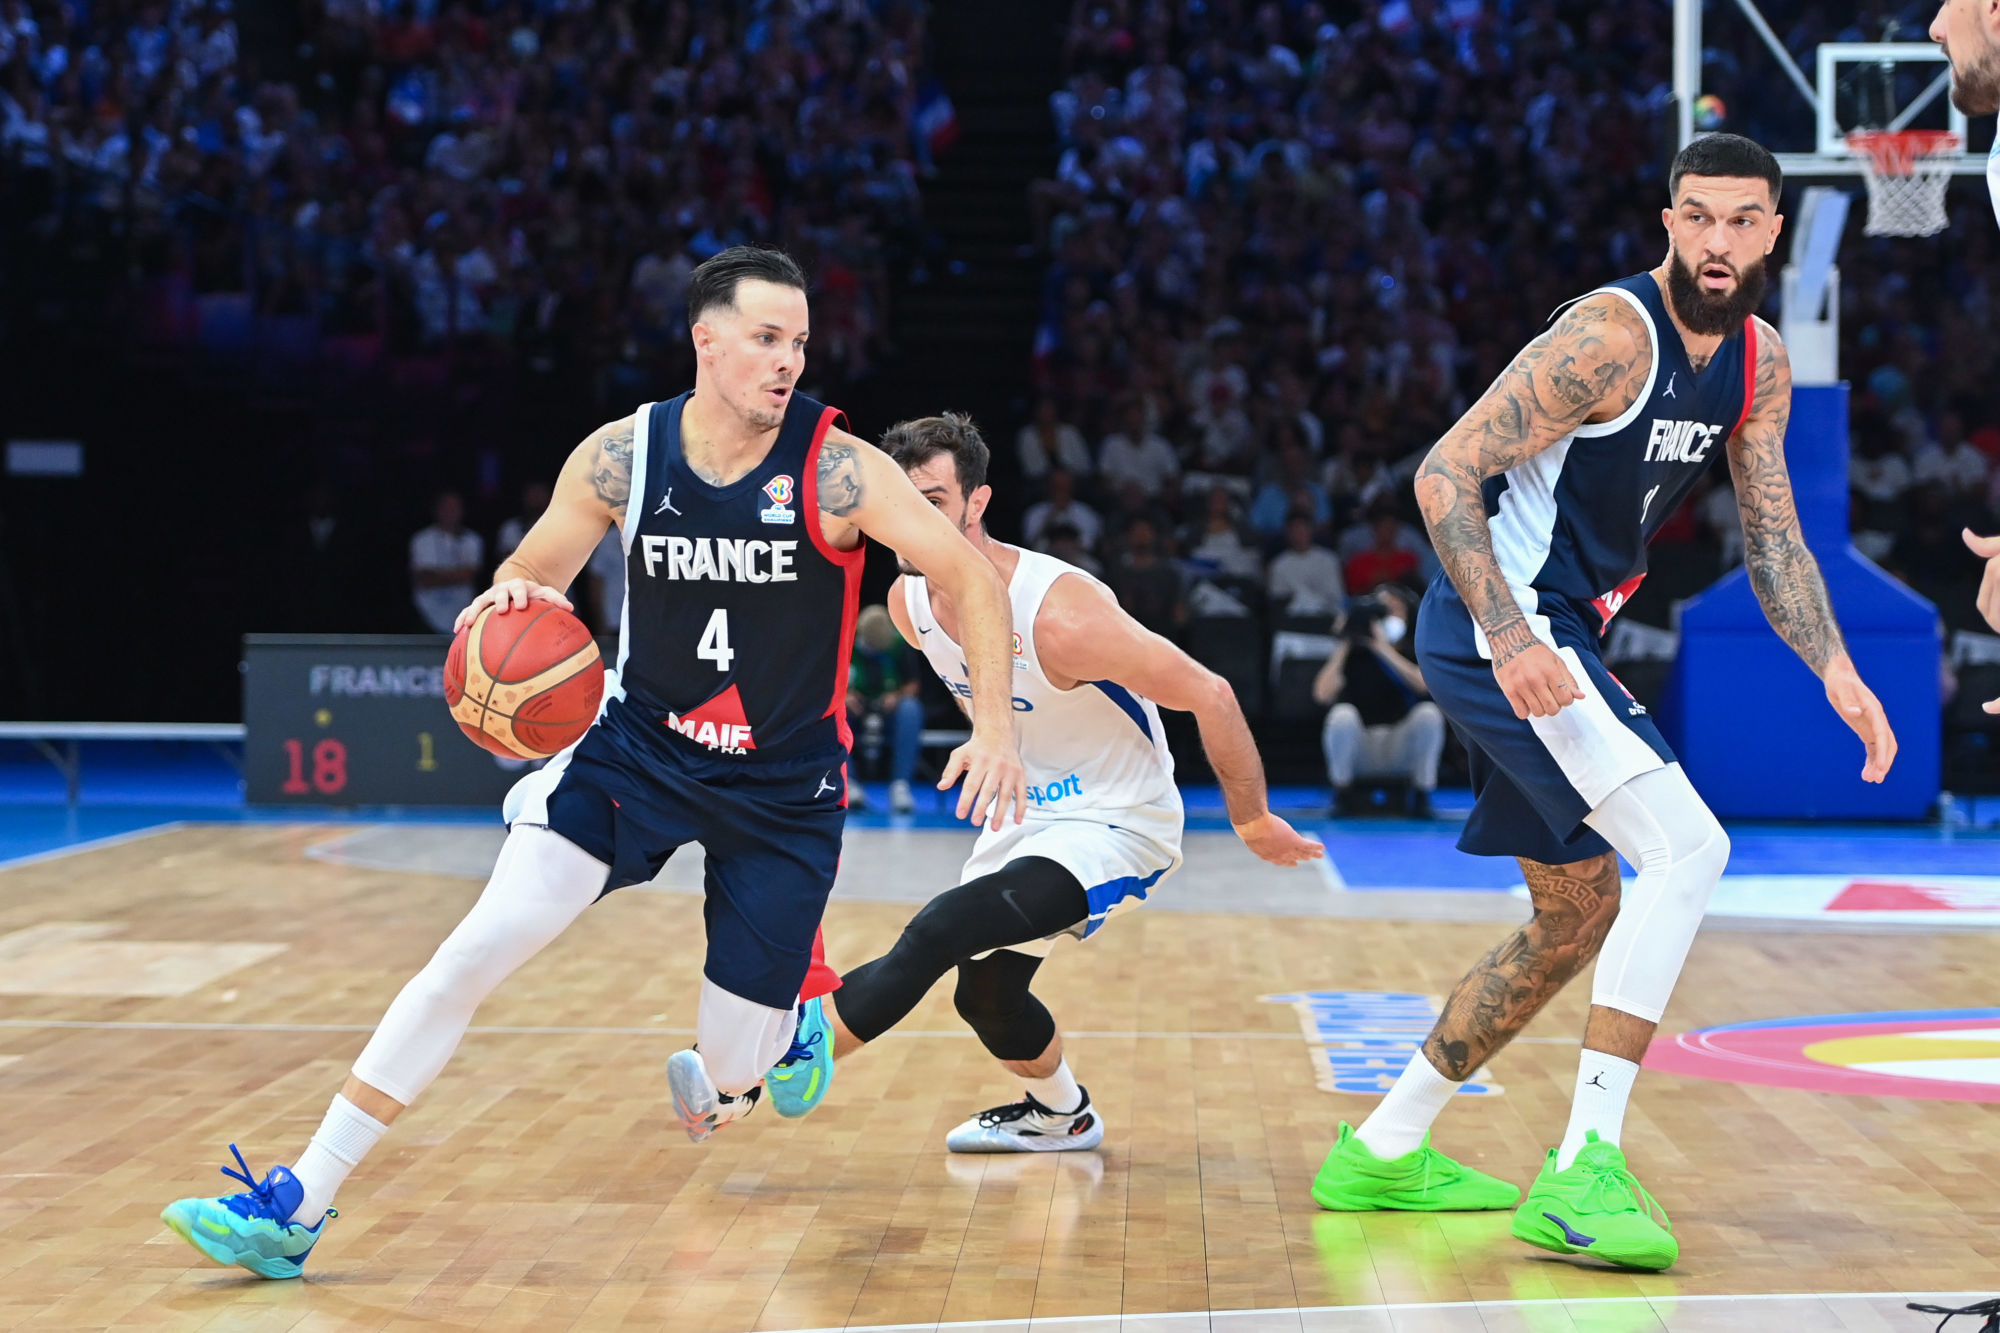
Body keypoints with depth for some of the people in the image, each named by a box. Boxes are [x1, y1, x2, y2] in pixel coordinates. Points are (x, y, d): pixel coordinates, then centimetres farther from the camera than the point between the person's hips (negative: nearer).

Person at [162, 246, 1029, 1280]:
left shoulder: (835, 469, -18)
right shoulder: (620, 457, -10)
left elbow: (972, 576, -15)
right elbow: (533, 575, 3)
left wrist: (995, 729, -26)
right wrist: (506, 598, -21)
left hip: (784, 787, -1)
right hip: (637, 747, 2)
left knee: (726, 1090, 1)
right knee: (478, 948, -16)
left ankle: (782, 1021, 42)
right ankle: (295, 1209, -12)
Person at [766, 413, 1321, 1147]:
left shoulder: (1060, 613, -32)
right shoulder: (908, 600, -8)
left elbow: (1207, 696, -22)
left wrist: (1253, 823, -12)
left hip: (1115, 826, -8)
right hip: (1029, 812, 8)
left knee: (939, 932, -27)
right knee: (985, 991, 21)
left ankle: (776, 1060, -24)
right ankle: (1062, 1116, 48)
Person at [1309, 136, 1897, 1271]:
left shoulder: (1761, 363, 8)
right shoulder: (1611, 335, -19)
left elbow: (1772, 539, 14)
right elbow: (1445, 473, -21)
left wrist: (1836, 669, -2)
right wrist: (1510, 637, -32)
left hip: (1554, 635, 10)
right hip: (1498, 628, -10)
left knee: (1579, 920, 18)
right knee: (1689, 850, -21)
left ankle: (1383, 1152, 28)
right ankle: (1585, 1172, -20)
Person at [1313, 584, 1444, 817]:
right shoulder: (1352, 653, 3)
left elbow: (1423, 684, -20)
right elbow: (1323, 694, -14)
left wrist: (1384, 649, -25)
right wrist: (1343, 645, -11)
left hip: (1402, 750, 0)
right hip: (1360, 750, 0)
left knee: (1429, 713, -27)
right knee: (1342, 714, -31)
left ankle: (1421, 797, -12)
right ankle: (1343, 795, -9)